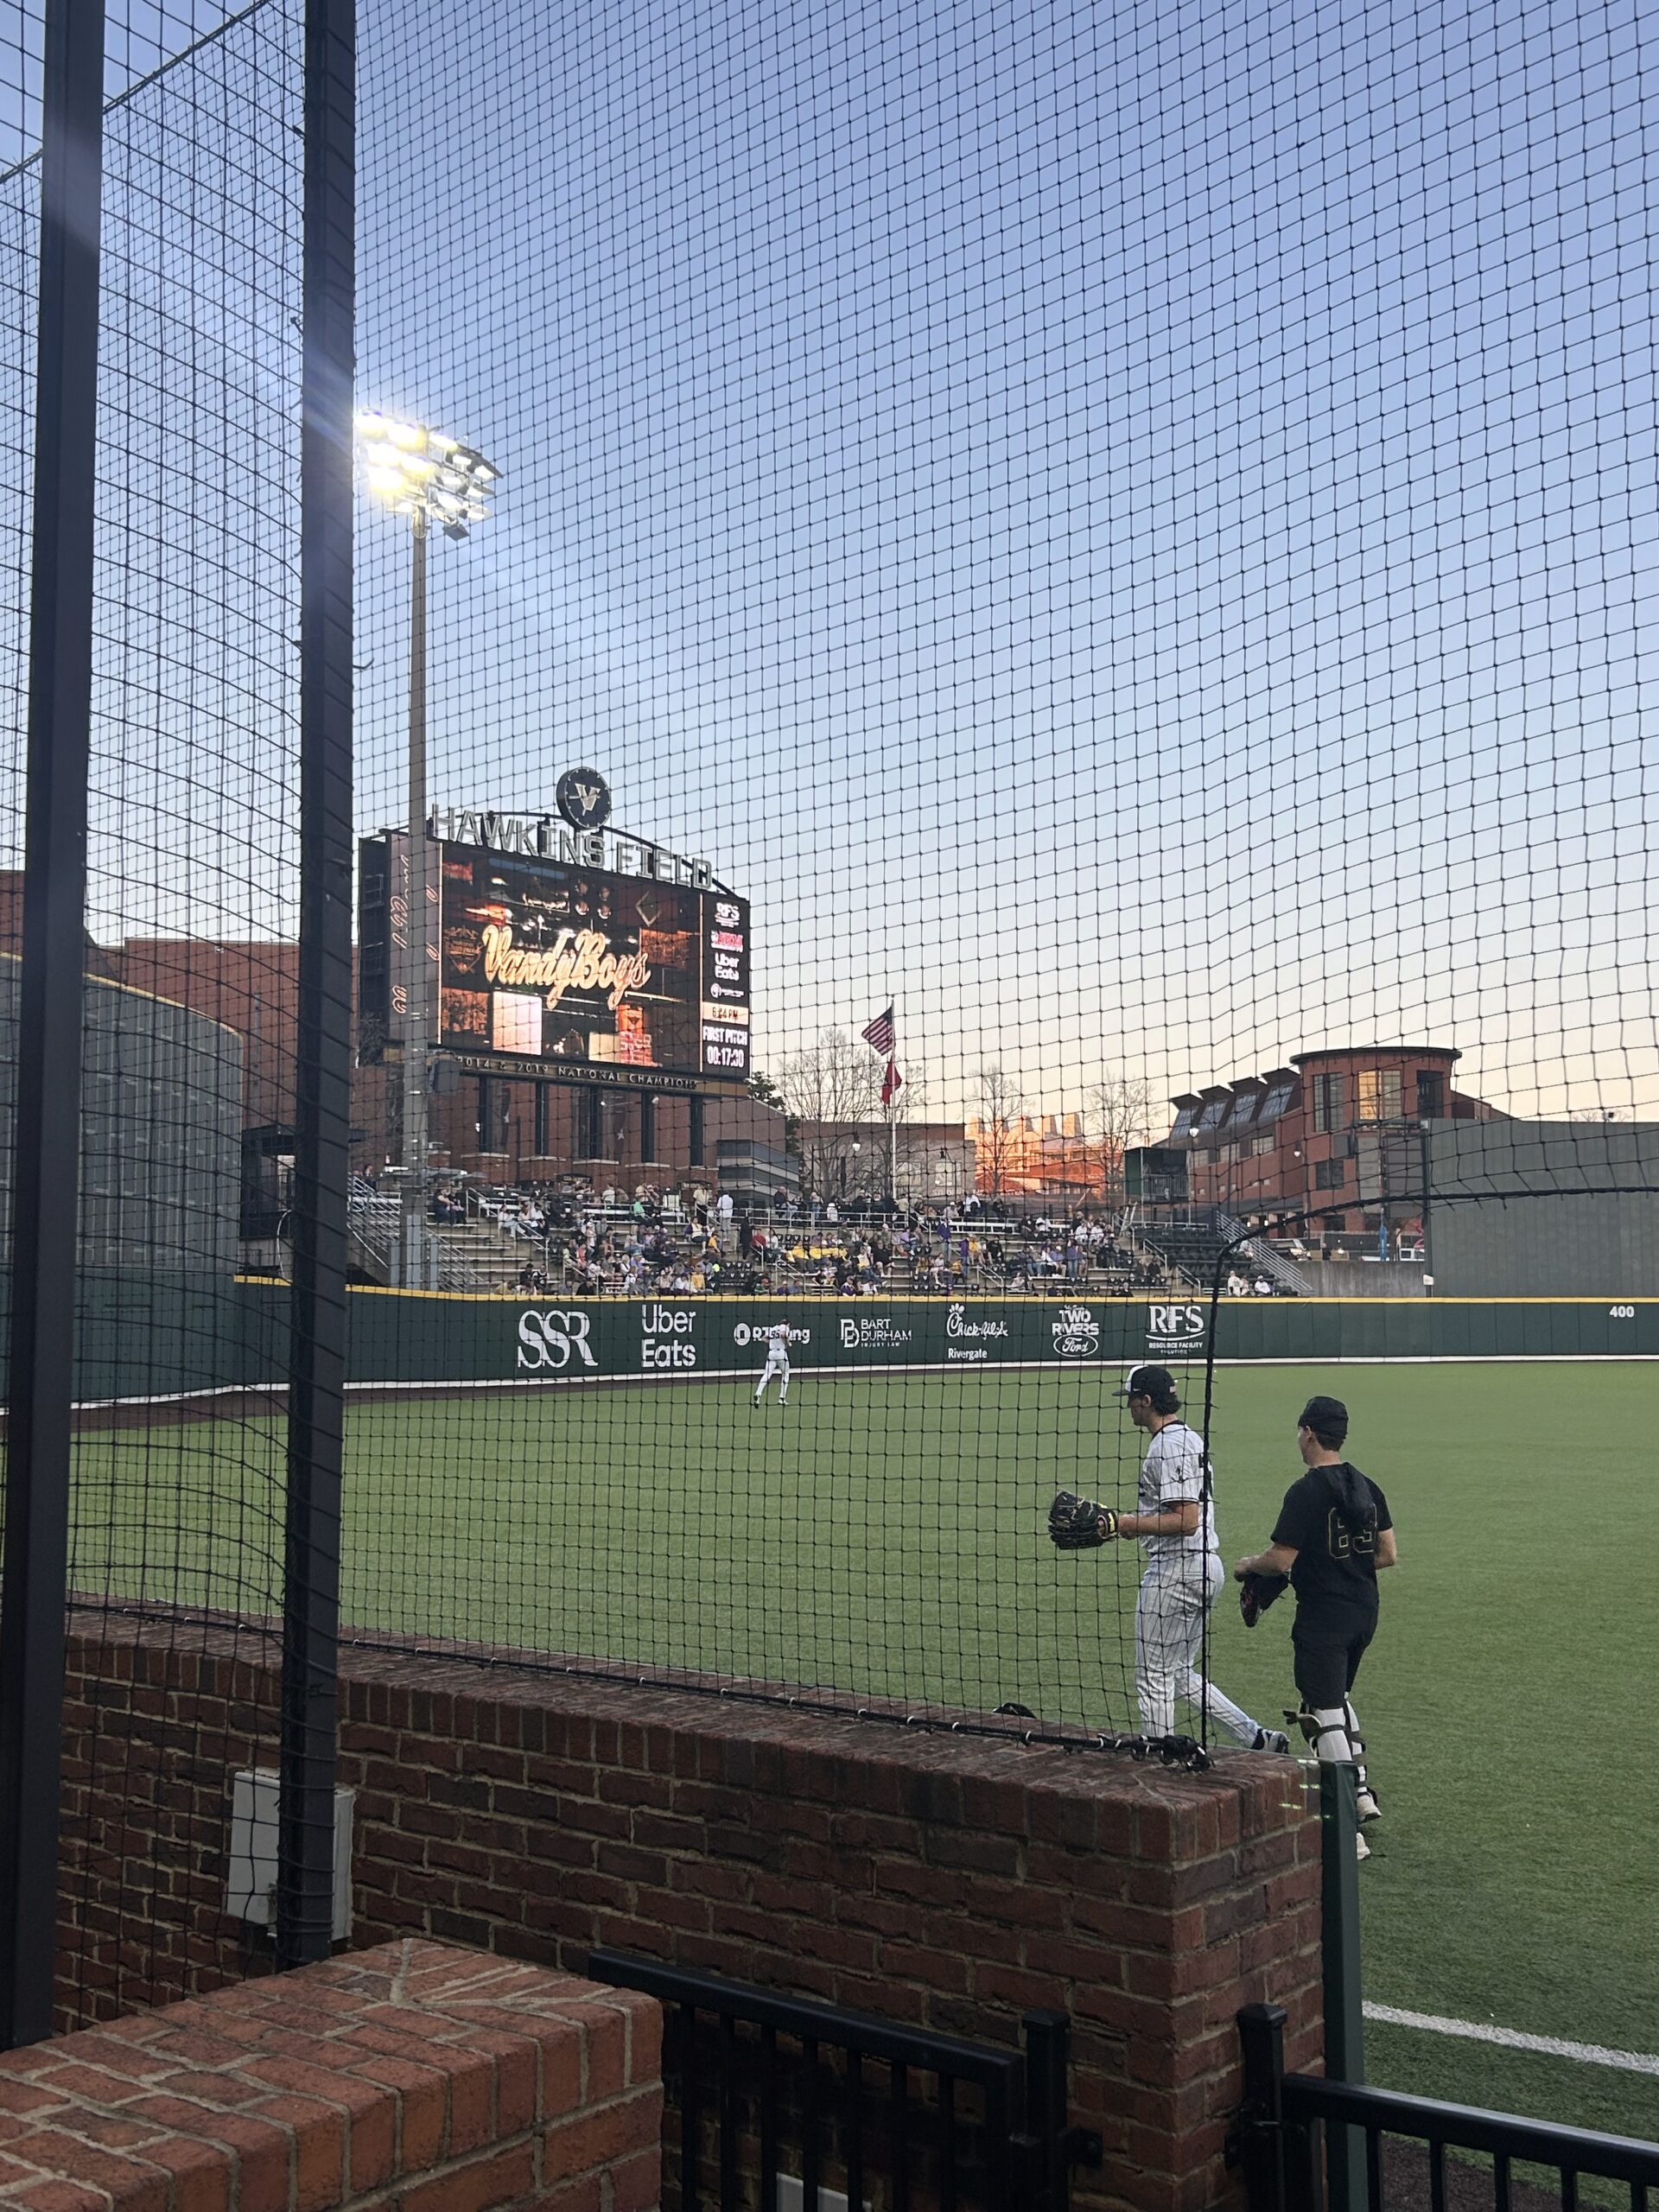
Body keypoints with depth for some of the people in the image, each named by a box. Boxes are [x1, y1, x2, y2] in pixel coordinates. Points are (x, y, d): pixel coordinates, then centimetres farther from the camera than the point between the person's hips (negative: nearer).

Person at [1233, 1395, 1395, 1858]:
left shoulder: (1307, 1492, -17)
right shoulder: (1366, 1486, 7)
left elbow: (1281, 1559, -18)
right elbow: (1388, 1554, 9)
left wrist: (1246, 1566, 1)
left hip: (1323, 1617, -8)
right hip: (1364, 1611, 8)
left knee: (1324, 1713, -4)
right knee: (1337, 1698, 27)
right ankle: (1362, 1791, 28)